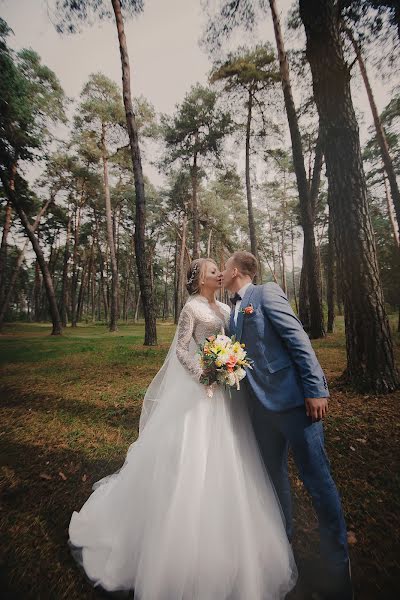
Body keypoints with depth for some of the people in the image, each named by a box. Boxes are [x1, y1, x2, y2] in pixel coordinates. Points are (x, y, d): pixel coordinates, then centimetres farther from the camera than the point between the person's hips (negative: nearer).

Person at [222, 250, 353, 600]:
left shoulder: (267, 293, -7)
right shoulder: (232, 311, 15)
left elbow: (299, 339, -13)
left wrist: (315, 390, -17)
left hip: (293, 398, -7)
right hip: (262, 403, 8)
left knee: (316, 478, 4)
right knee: (274, 473, 22)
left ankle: (338, 565, 28)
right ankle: (283, 535, 45)